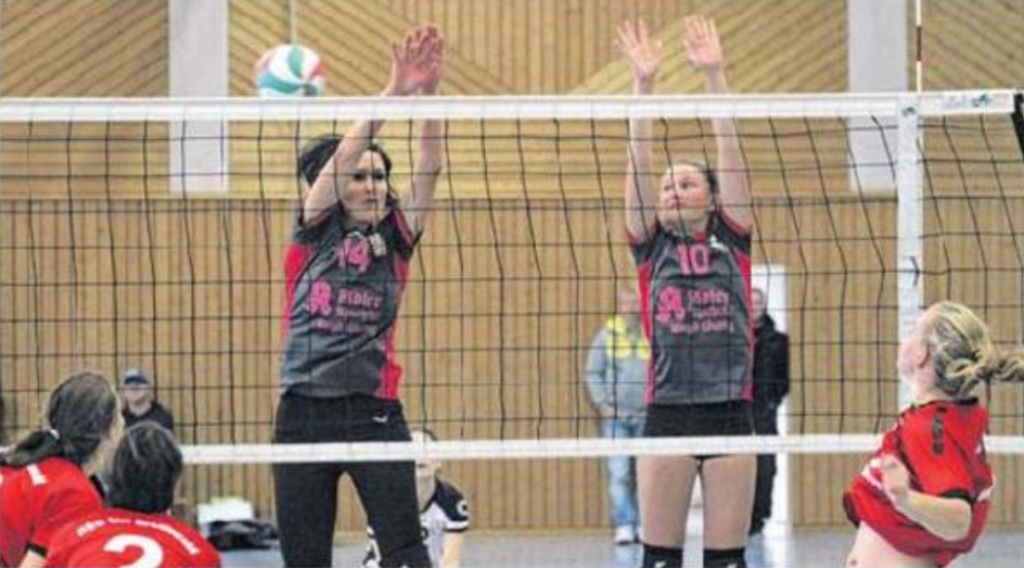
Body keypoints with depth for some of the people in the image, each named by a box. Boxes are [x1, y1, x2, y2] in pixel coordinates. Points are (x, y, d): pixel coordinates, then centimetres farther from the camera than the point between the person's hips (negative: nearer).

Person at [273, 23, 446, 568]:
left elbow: (427, 171, -7)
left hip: (374, 413, 0)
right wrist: (393, 92, -24)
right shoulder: (313, 234, 2)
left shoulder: (394, 239, 6)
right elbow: (343, 157, -13)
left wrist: (429, 96, -22)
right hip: (304, 414, 0)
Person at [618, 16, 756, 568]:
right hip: (667, 414, 0)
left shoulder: (732, 242, 6)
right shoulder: (651, 248, 8)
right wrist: (643, 82, -9)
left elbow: (730, 151, 0)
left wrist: (715, 75, -6)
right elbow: (639, 165, -1)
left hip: (730, 413, 0)